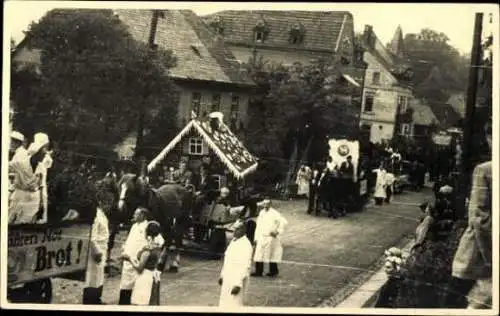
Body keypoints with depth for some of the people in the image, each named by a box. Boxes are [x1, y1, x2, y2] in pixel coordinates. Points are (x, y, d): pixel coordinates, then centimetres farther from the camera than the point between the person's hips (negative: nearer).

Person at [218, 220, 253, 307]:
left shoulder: (246, 245, -17)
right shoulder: (233, 242, 10)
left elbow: (246, 267, -21)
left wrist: (238, 284, -24)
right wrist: (222, 275, 19)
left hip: (237, 280, -9)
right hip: (227, 279, 9)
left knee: (235, 304, -6)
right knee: (225, 304, 13)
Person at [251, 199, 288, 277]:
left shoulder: (274, 213, -9)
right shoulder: (261, 213, 13)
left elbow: (284, 221, -16)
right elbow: (258, 226, 16)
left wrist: (278, 231, -16)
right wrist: (256, 238, 13)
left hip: (270, 238, -7)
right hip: (261, 238, 7)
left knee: (271, 255, 0)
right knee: (258, 255, 5)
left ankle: (273, 271, 11)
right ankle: (258, 272, 11)